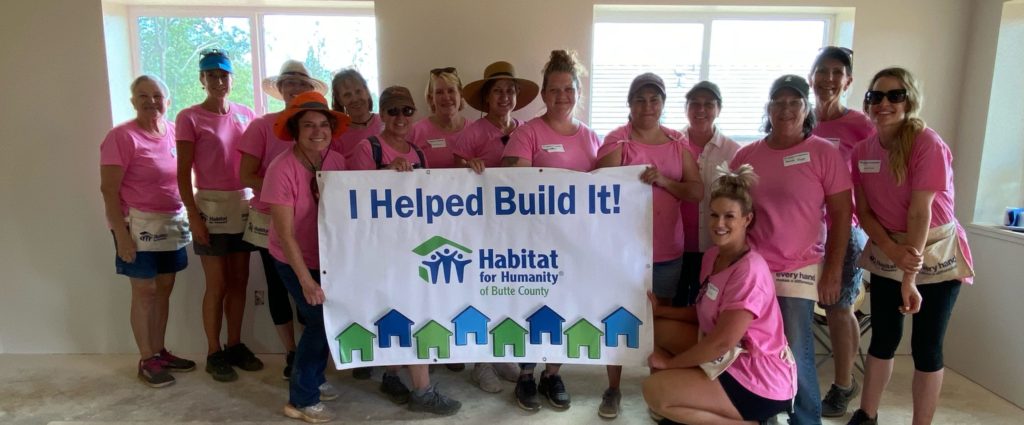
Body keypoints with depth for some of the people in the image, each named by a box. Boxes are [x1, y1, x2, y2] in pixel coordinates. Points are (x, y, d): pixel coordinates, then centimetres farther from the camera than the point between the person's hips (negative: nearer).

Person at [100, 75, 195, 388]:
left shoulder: (173, 131, 5)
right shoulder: (122, 136, -12)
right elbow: (108, 190, -13)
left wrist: (189, 213, 9)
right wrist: (121, 234, -17)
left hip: (173, 222, 6)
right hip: (139, 225, -6)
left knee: (164, 289, 13)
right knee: (145, 293, 3)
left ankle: (160, 351, 27)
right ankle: (146, 360, 15)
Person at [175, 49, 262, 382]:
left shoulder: (246, 114, 8)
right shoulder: (189, 118, -5)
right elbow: (183, 173, -7)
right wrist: (193, 215, -13)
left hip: (244, 204, 4)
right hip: (211, 206, -4)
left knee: (239, 281, 10)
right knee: (217, 286, 2)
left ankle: (235, 345, 24)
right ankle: (214, 354, 15)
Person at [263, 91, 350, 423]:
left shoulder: (337, 161, -11)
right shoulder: (282, 170, -26)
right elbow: (285, 234, -26)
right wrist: (305, 279, -27)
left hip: (328, 255, 6)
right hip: (294, 260, -5)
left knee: (328, 316, 14)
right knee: (320, 319, -6)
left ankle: (314, 380, 38)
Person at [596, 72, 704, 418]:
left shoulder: (678, 142, 7)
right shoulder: (617, 140, -6)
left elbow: (697, 192, 0)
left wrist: (663, 181, -16)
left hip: (668, 249, 4)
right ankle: (613, 390, 20)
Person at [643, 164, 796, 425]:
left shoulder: (750, 270, -23)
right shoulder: (712, 255, 5)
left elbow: (722, 342, -25)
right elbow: (706, 313, 10)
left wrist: (670, 362, -13)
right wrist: (659, 309, 1)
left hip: (760, 380, -9)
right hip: (729, 359, 9)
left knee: (654, 390, -15)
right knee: (655, 328, 7)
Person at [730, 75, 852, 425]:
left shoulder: (824, 153, -3)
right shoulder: (746, 155, 5)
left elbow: (840, 216, -3)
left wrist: (832, 272, -5)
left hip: (798, 272, -3)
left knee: (796, 356, 2)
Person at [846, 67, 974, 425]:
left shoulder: (928, 144, -18)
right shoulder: (862, 150, -3)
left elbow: (919, 212, -22)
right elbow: (863, 211, -1)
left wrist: (910, 278, -23)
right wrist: (892, 250, -18)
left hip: (936, 254, -4)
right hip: (887, 253, 4)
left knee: (926, 346, 2)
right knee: (883, 337, 12)